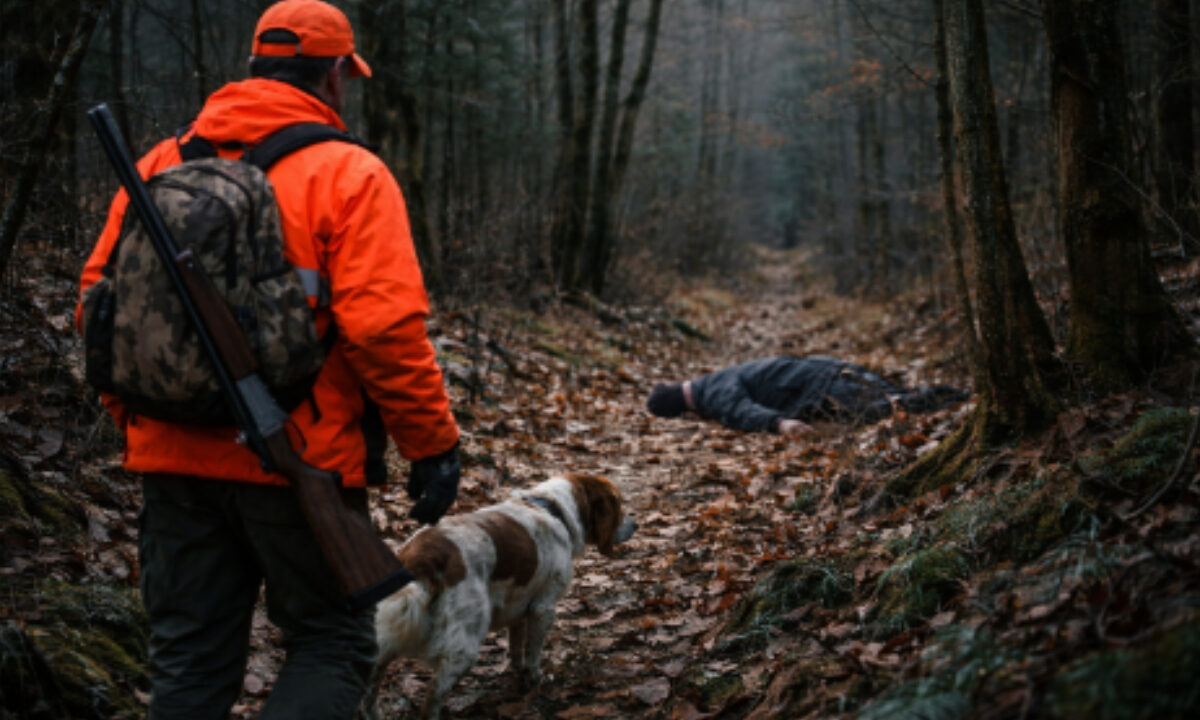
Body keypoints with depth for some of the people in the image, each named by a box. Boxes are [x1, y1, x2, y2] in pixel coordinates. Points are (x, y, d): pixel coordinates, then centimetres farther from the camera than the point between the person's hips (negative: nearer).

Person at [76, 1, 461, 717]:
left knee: (191, 658, 15)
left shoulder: (163, 164, 8)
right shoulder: (347, 173, -7)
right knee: (333, 645, 10)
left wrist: (134, 417, 19)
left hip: (176, 460, 5)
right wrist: (435, 444, -8)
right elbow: (385, 326, -16)